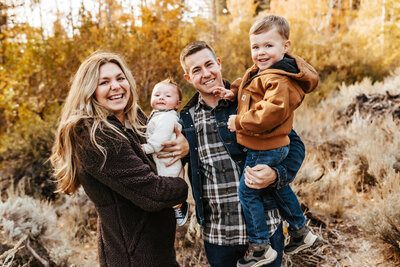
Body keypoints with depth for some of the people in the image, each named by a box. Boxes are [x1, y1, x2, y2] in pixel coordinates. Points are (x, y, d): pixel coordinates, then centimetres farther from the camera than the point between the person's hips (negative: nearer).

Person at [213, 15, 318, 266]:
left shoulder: (279, 80, -24)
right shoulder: (259, 70, 8)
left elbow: (272, 112, -33)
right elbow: (247, 84, 26)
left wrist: (239, 121, -23)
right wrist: (233, 92, 6)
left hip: (265, 149, -11)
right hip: (275, 146, 11)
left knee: (247, 192, -1)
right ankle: (301, 232, 41)